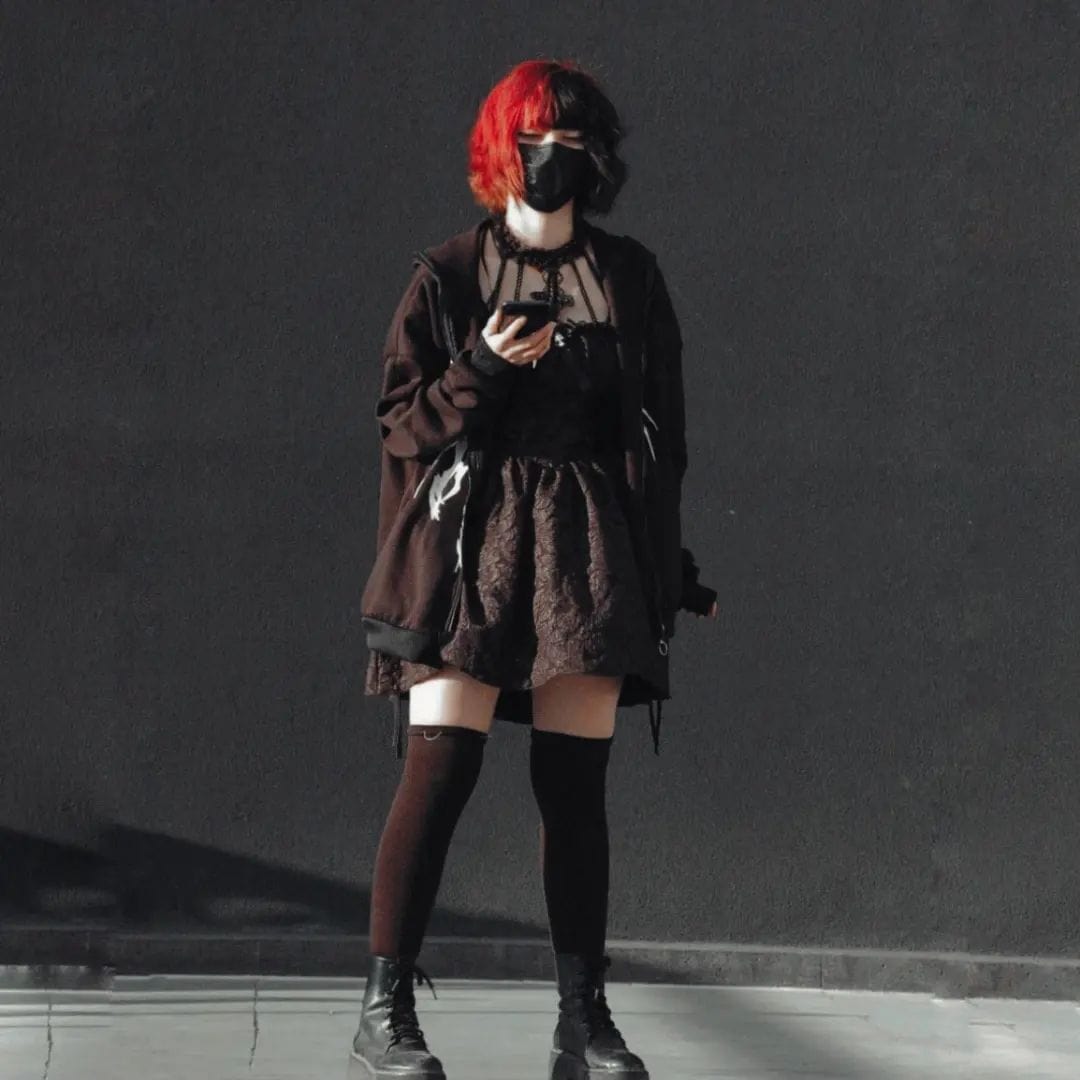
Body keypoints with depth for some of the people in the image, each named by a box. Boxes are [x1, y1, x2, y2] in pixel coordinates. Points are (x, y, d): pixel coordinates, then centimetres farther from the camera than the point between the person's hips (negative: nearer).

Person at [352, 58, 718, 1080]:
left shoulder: (628, 276, 11)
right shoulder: (447, 275, 4)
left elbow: (660, 430, 14)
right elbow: (400, 417, 4)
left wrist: (668, 566, 11)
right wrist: (481, 370, -13)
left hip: (586, 541, 2)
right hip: (467, 535, -2)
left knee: (575, 781, 1)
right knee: (441, 766, -11)